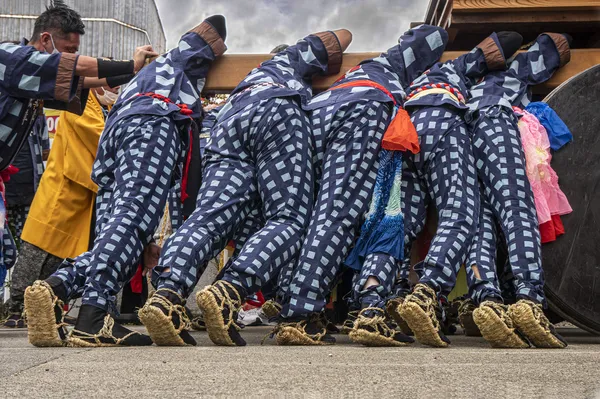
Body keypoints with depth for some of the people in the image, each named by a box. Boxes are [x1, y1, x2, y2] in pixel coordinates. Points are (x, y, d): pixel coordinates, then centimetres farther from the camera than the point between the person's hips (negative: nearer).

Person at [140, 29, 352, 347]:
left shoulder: (241, 88, 48)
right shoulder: (290, 59, 37)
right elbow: (342, 37, 42)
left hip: (225, 129, 5)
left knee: (209, 218, -14)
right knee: (290, 219, -12)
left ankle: (167, 294, -42)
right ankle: (229, 292, -38)